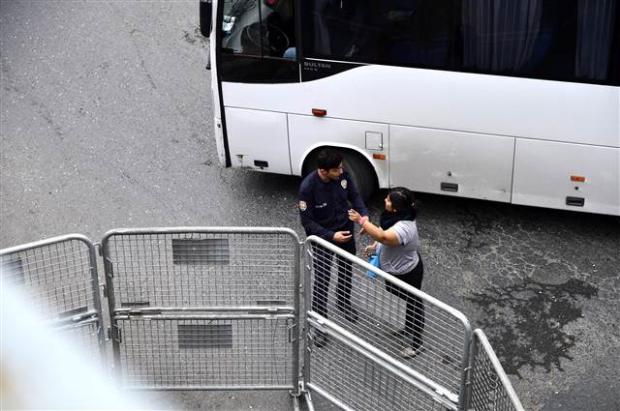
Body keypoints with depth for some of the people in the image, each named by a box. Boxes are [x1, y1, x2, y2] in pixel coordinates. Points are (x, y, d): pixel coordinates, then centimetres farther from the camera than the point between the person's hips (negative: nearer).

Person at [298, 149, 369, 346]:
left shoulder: (342, 175, -18)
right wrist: (331, 236, -31)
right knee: (321, 280, 0)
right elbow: (307, 222, -23)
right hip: (322, 236, -5)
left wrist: (364, 215, -17)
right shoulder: (308, 187, -31)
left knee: (346, 271, 24)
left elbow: (354, 196, 0)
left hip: (346, 230, 5)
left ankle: (344, 303, 52)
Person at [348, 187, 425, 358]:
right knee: (409, 302, 30)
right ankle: (409, 328, 53)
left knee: (413, 305, 11)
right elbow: (386, 235, 11)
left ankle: (416, 343, 29)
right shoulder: (399, 217, -8)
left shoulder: (404, 228, -39)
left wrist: (361, 221, -50)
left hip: (407, 274, -9)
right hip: (401, 269, 9)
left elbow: (383, 237, -54)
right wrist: (375, 247, 2)